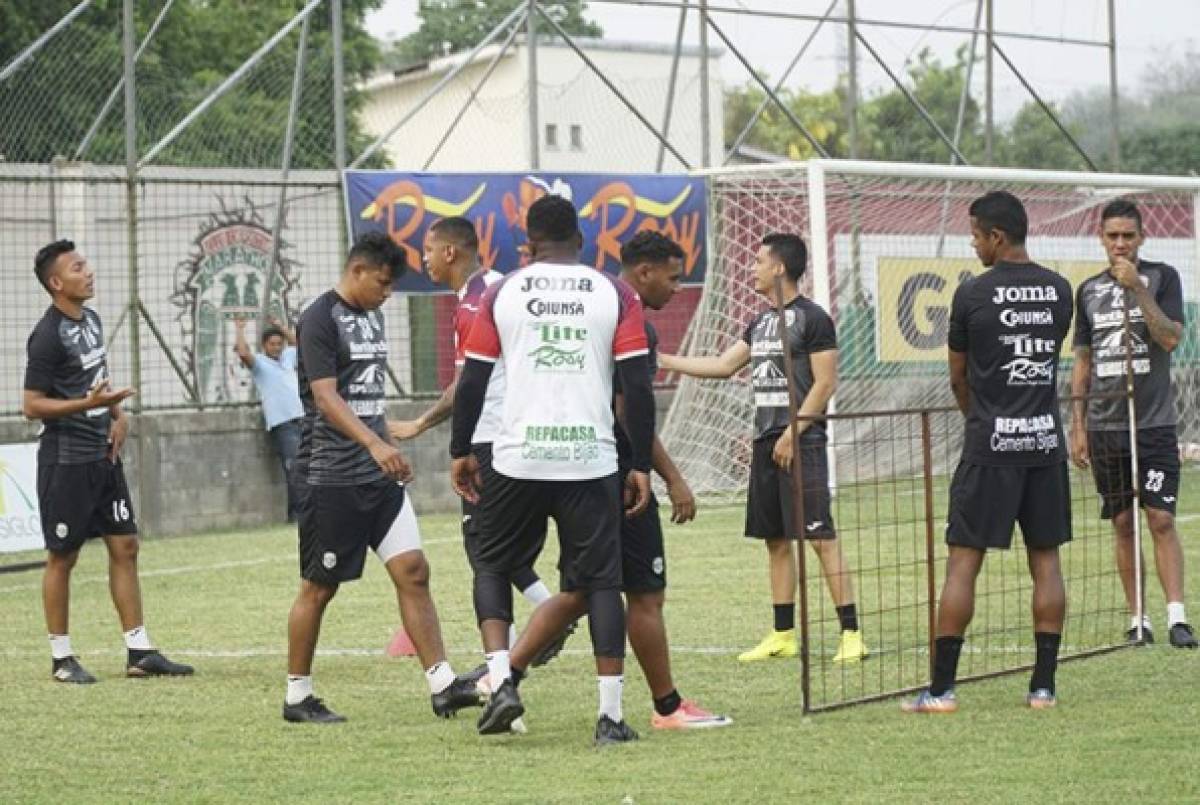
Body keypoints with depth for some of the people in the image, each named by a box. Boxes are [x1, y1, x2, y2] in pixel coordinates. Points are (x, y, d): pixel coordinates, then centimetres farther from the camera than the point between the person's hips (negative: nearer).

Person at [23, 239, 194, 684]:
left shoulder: (91, 319, 9)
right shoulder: (48, 336, -16)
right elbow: (32, 405, -15)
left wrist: (118, 415, 8)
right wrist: (89, 404, -25)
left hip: (104, 454, 8)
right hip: (66, 459, -8)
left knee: (125, 546, 6)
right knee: (62, 556, 1)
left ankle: (139, 651, 10)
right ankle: (61, 657, 10)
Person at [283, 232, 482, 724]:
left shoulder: (370, 316, 15)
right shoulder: (320, 319, -11)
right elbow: (326, 397, -22)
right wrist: (374, 443, -33)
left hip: (379, 476, 8)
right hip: (333, 478, -8)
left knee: (413, 572, -1)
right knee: (319, 587, 2)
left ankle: (442, 686, -3)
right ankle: (297, 697, 13)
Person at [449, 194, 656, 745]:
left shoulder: (503, 293, 4)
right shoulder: (614, 294, 4)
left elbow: (473, 380, 4)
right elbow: (638, 385, 0)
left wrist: (461, 451, 14)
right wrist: (641, 466, 5)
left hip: (517, 459, 0)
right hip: (592, 460, 0)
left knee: (493, 567, 18)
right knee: (599, 580, 6)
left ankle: (501, 679, 0)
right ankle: (610, 715, 1)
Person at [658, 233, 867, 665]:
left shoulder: (812, 318, -8)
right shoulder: (761, 322, 17)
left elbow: (825, 383, -11)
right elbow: (723, 365, 23)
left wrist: (793, 431, -16)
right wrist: (664, 360, 21)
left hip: (802, 443, -8)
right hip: (765, 443, 8)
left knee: (821, 536, -11)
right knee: (776, 541, 9)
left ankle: (850, 633, -11)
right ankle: (783, 635, 14)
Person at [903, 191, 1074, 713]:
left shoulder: (973, 294, -6)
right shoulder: (1059, 291, 6)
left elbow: (958, 378, 6)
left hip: (990, 445, -4)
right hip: (1046, 441, 4)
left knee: (963, 561, -1)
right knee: (1045, 558, 7)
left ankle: (942, 689, -2)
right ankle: (1043, 685, 7)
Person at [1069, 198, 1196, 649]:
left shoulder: (1162, 277, 2)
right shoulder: (1089, 291, 11)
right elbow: (1083, 362, 15)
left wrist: (1137, 289, -18)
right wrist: (1078, 428, 11)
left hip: (1154, 423, -3)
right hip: (1105, 426, 3)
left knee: (1161, 519, -9)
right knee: (1123, 524, 4)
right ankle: (1138, 619, 8)